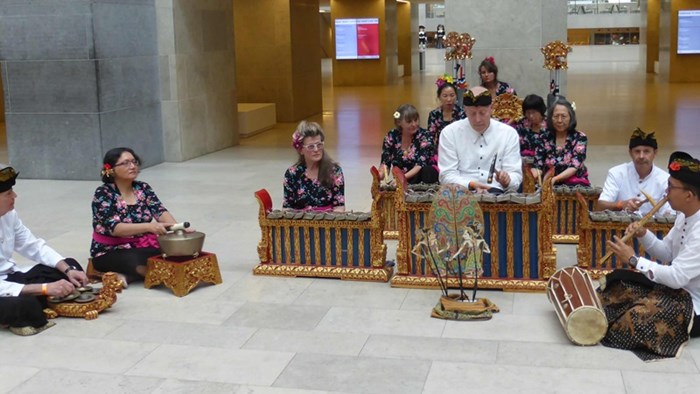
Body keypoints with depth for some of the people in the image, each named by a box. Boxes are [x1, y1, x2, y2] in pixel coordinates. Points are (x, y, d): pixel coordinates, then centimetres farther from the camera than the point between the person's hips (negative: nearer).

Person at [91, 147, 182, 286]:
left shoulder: (143, 188, 2)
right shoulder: (103, 193, -13)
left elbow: (160, 211, -11)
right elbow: (114, 228, -25)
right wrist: (149, 226, -41)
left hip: (143, 247, 6)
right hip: (111, 252, -6)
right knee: (135, 261, -38)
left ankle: (126, 276, -17)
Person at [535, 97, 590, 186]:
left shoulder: (580, 138, -1)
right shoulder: (544, 138, 5)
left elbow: (574, 167, -11)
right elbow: (538, 166, 2)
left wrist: (555, 179, -29)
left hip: (575, 184, -2)